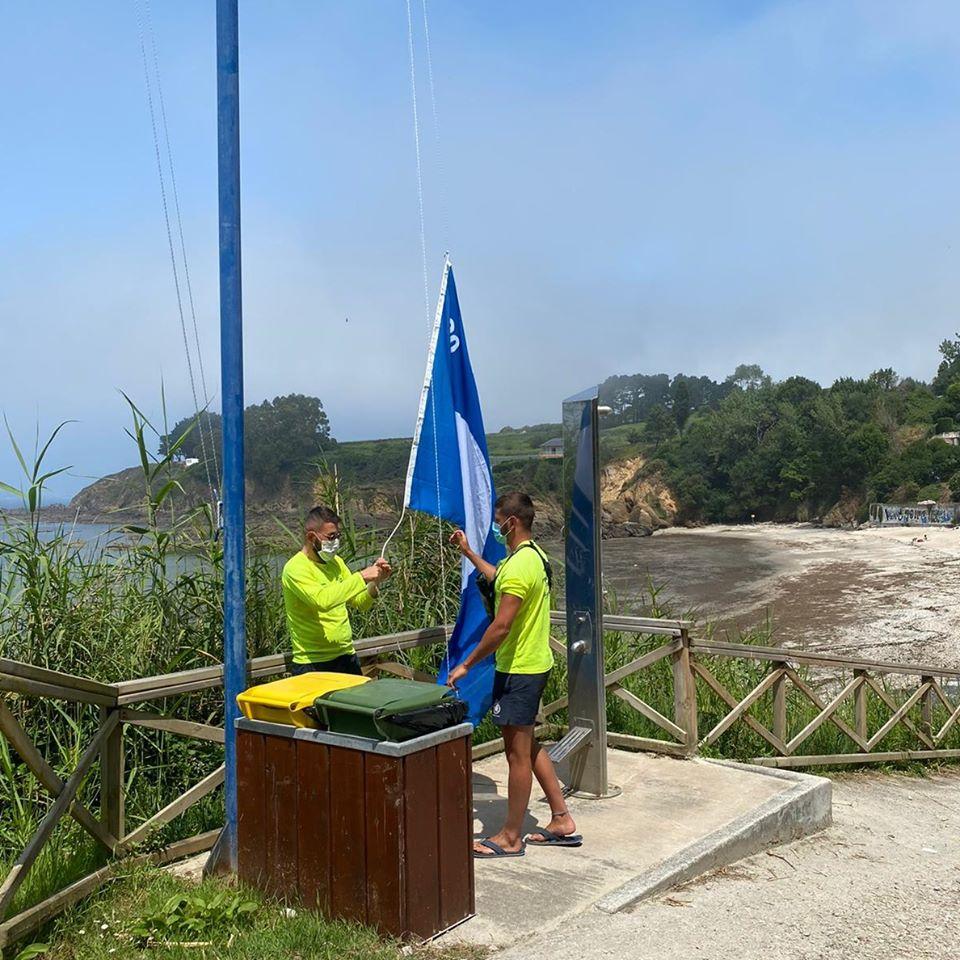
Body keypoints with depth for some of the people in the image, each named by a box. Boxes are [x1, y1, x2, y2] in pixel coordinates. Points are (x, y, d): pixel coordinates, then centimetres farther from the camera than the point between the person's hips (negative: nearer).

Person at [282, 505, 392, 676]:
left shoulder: (336, 562, 9)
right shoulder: (295, 568, -14)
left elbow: (360, 603, 9)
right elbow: (322, 600, -30)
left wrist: (375, 583, -9)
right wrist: (362, 577, -26)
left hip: (347, 657, 7)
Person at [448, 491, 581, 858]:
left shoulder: (519, 565, -23)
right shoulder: (535, 555, 9)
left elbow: (501, 626, -26)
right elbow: (499, 578, 30)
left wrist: (466, 664, -18)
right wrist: (468, 551, 30)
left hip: (518, 671, -10)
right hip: (536, 663, 10)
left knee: (518, 753, 1)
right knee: (528, 746, 19)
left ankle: (511, 838, 14)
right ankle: (562, 821, 25)